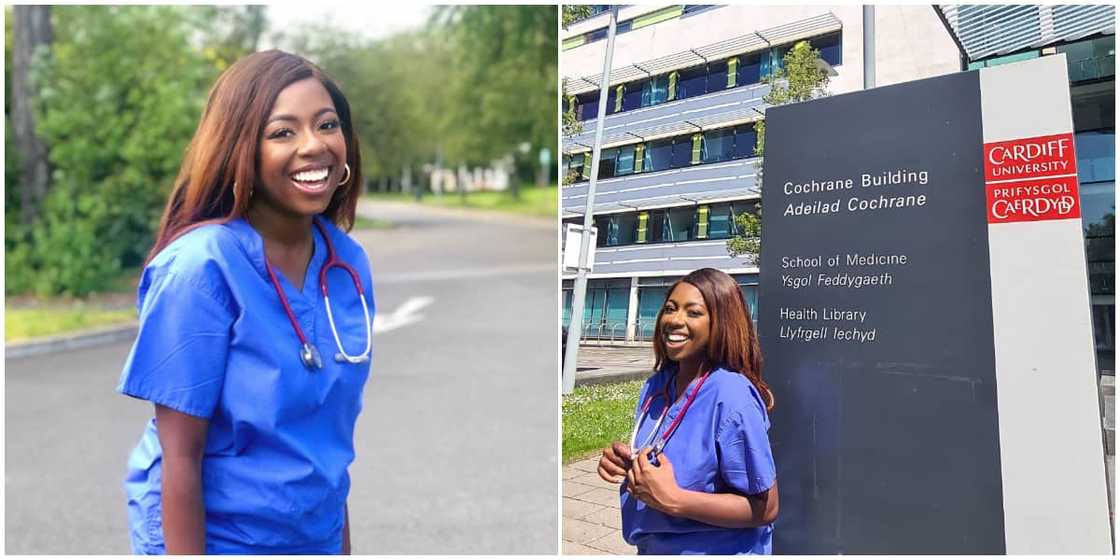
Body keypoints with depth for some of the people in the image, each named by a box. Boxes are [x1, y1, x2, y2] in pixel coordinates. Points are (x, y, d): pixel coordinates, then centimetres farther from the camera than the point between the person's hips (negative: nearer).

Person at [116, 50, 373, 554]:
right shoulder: (201, 267, -21)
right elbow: (180, 456, -18)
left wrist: (342, 542, 6)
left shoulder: (349, 262, -5)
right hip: (214, 536, -5)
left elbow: (334, 425, 3)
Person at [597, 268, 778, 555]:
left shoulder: (732, 398, -24)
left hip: (715, 549, -6)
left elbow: (764, 508, -21)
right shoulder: (656, 386, -4)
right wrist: (623, 461, -10)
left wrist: (672, 499, -28)